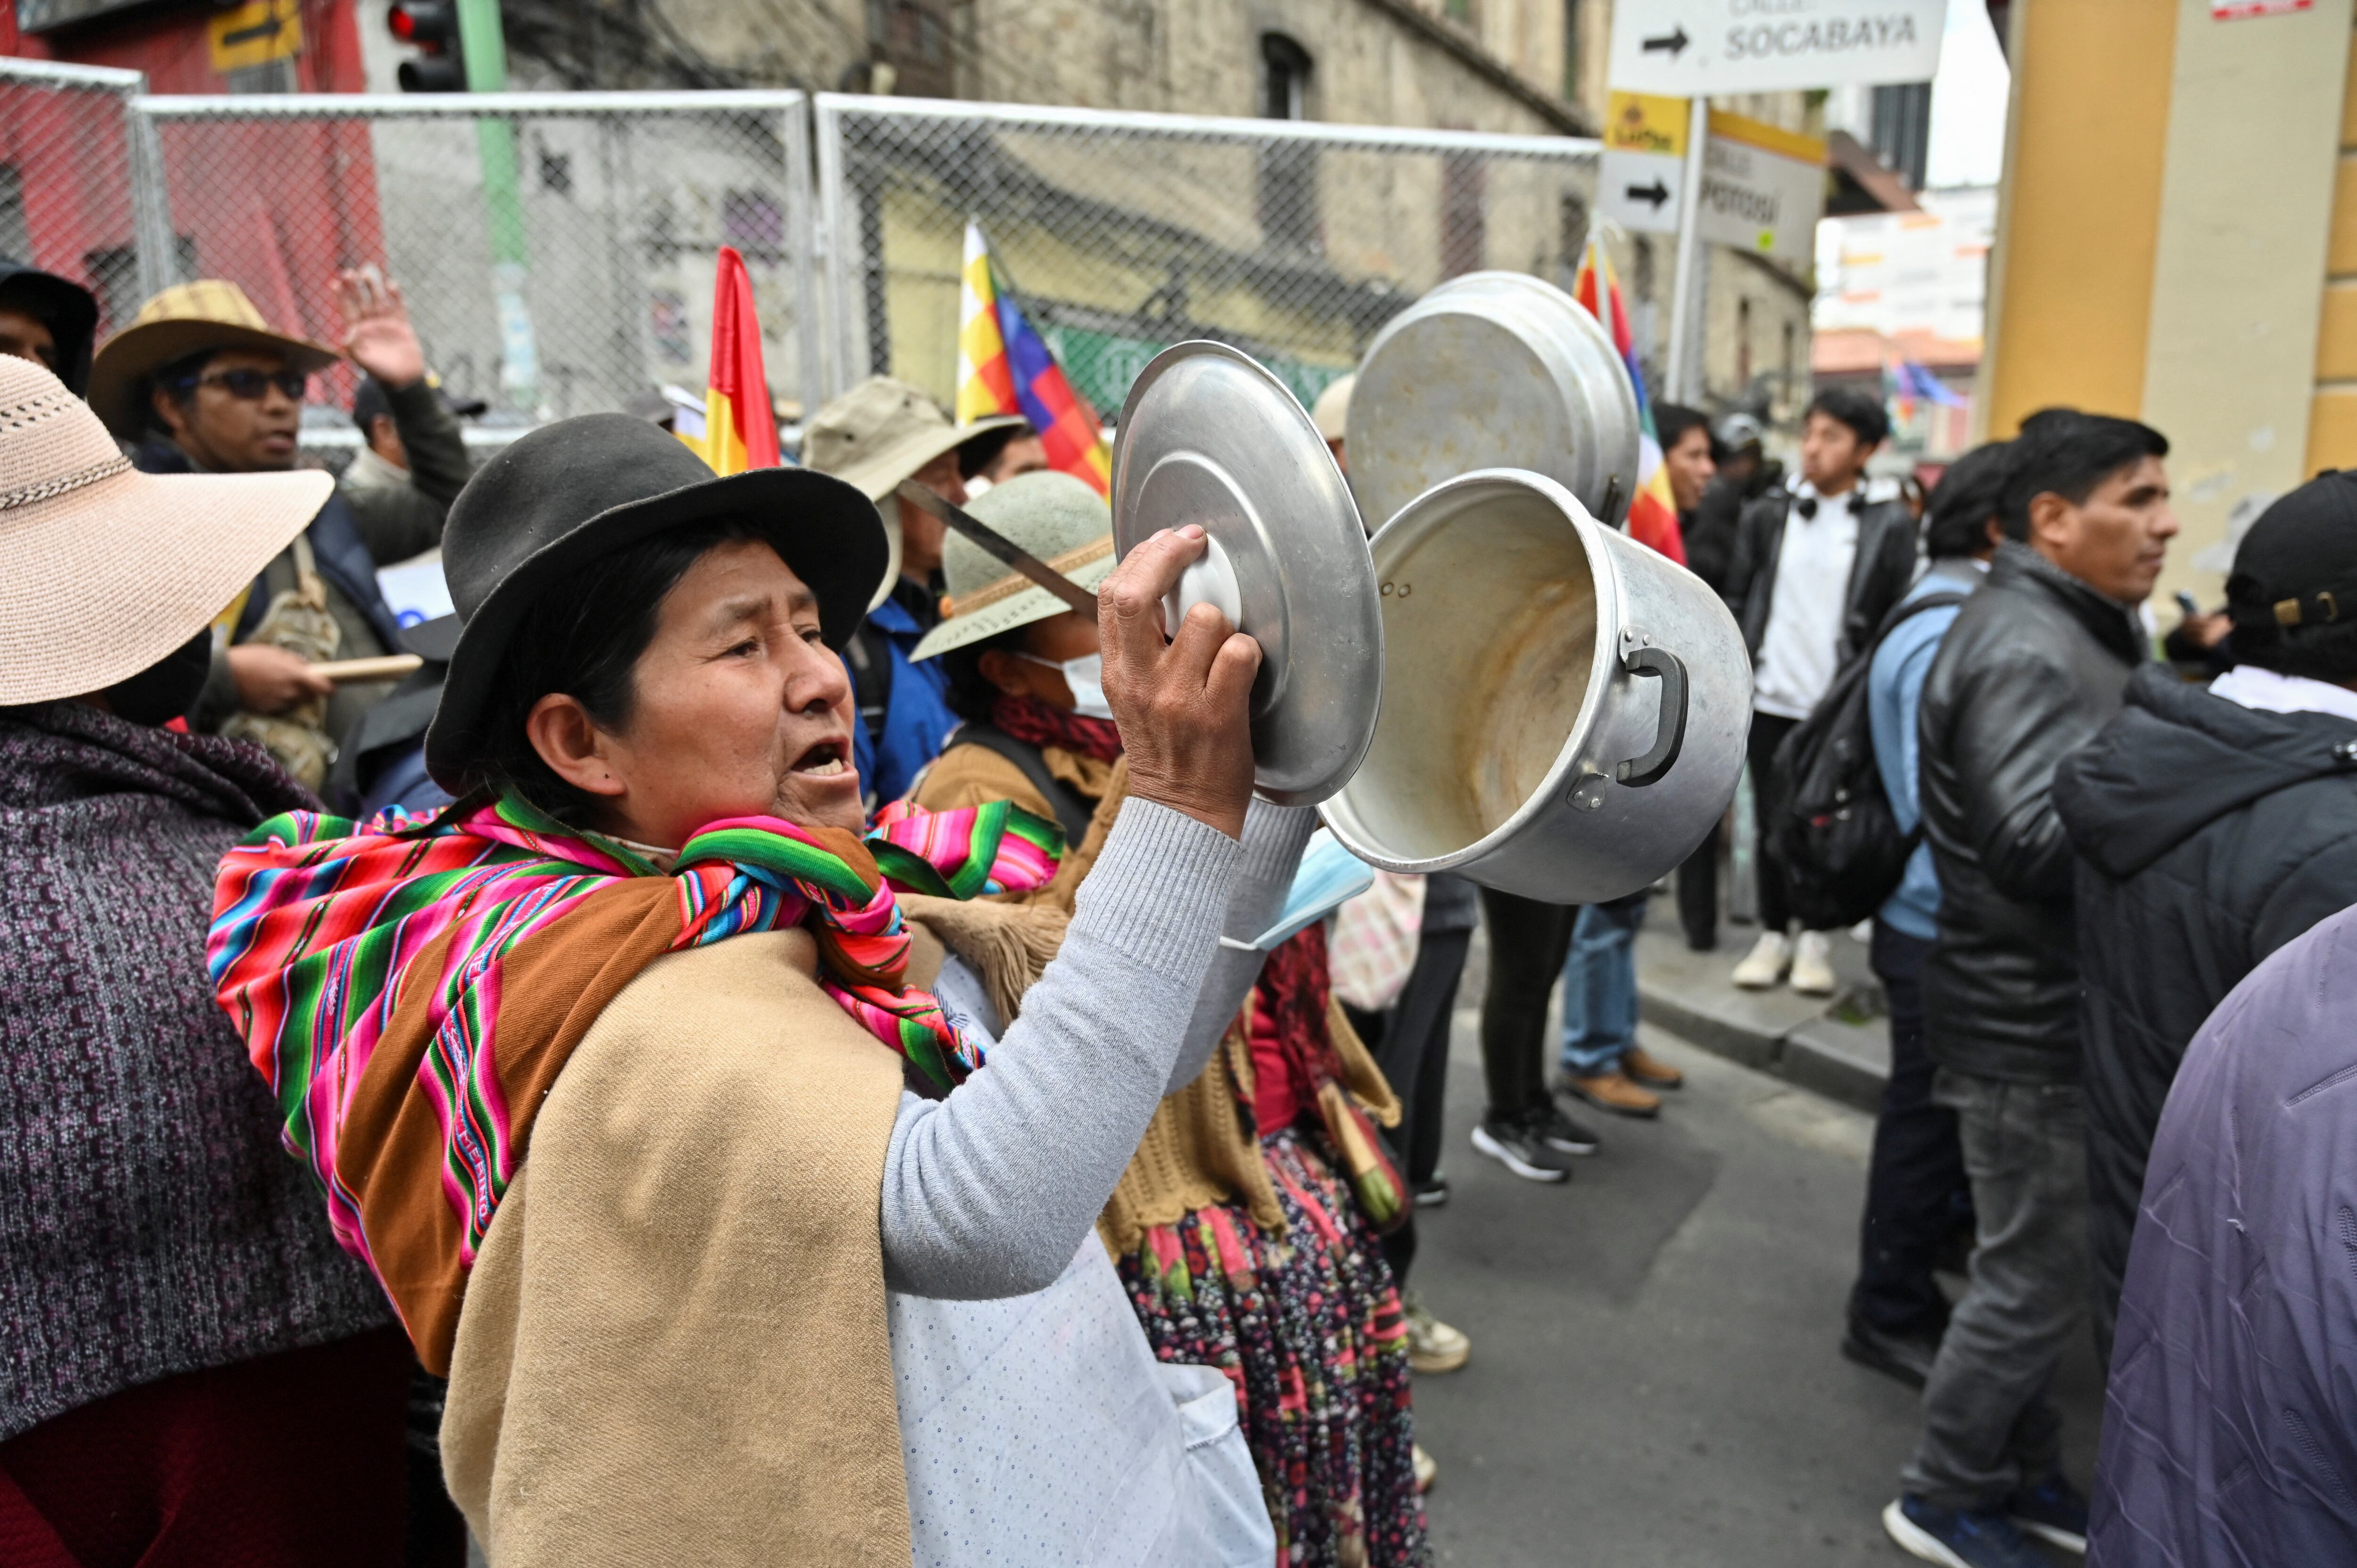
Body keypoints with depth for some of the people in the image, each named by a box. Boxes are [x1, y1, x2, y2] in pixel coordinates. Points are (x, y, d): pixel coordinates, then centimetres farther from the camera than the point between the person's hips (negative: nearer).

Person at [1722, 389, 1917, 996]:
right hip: (1770, 698, 2)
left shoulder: (1891, 525, -3)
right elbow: (1736, 600, 6)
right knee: (1773, 821, 9)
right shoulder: (1767, 514, 4)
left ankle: (1815, 936, 21)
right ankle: (1774, 934, 21)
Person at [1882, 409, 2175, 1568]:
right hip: (2032, 1024, -10)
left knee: (2036, 1266, 21)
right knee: (2035, 1280, 4)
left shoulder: (2067, 631, 12)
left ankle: (2024, 1470, 38)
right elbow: (2041, 845, -31)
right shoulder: (2027, 651, -22)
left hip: (2046, 1011, 10)